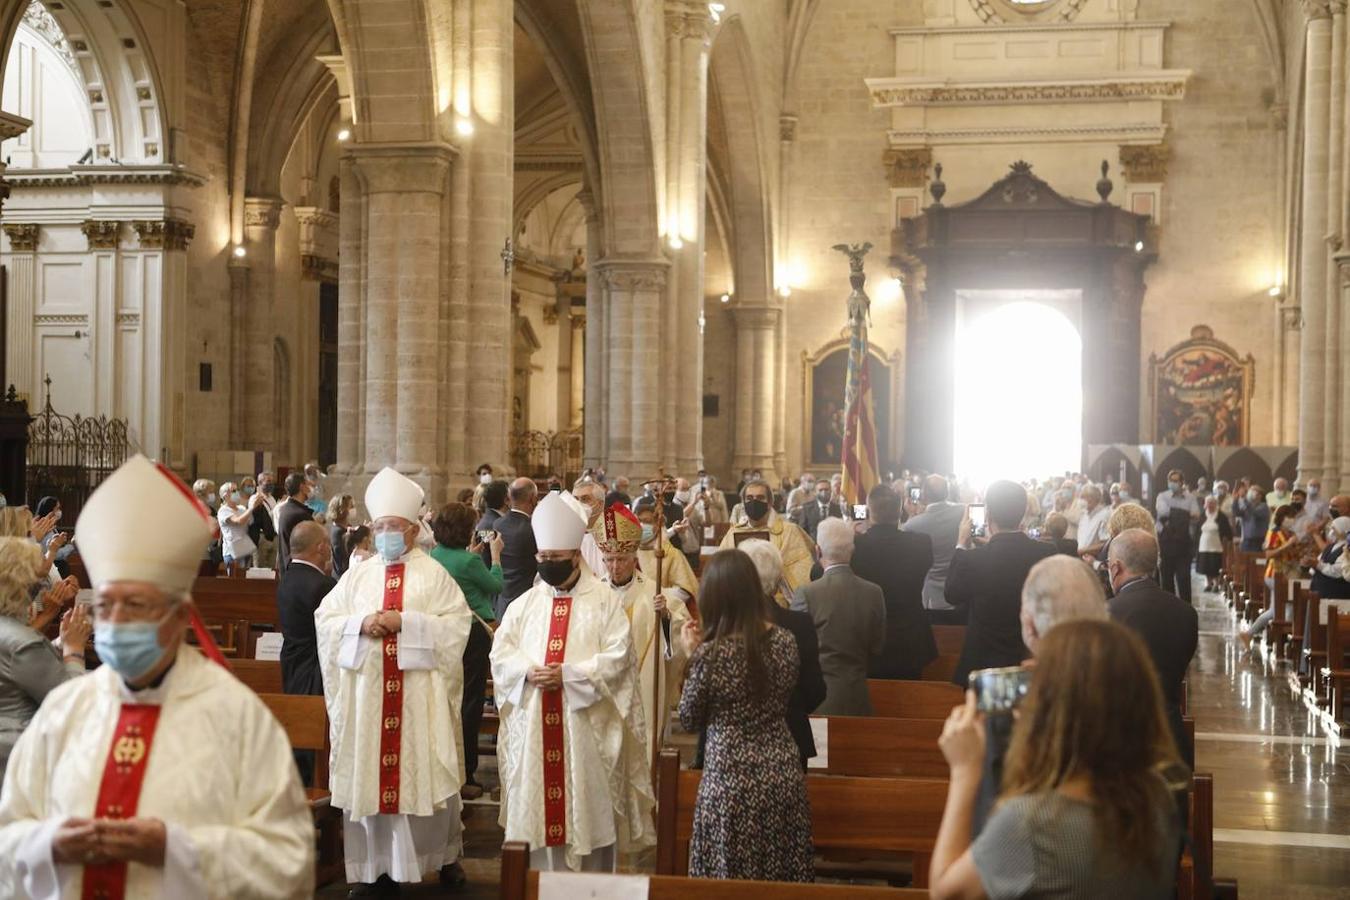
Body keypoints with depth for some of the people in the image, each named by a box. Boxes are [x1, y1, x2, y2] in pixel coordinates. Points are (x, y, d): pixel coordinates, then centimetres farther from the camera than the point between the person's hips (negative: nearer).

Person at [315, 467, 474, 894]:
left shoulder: (434, 574, 3)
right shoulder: (358, 575, 12)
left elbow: (456, 624, -7)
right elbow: (325, 619, 7)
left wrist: (406, 622, -16)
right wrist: (362, 623, -12)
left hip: (420, 696, -3)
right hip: (366, 694, 3)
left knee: (426, 774, 1)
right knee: (369, 774, 3)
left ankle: (445, 855, 19)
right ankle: (378, 866, 11)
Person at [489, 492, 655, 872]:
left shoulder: (605, 602, -1)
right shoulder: (524, 604, 11)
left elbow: (617, 657, -10)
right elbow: (501, 652, 6)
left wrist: (567, 674, -19)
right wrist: (529, 672, -14)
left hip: (586, 726, -3)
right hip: (532, 725, 4)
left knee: (587, 809, 1)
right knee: (534, 804, 6)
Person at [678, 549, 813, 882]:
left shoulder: (710, 654, -16)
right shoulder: (784, 641, -2)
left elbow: (689, 720, -3)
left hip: (731, 783, -4)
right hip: (783, 777, 5)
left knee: (733, 885, 8)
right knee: (783, 879, 15)